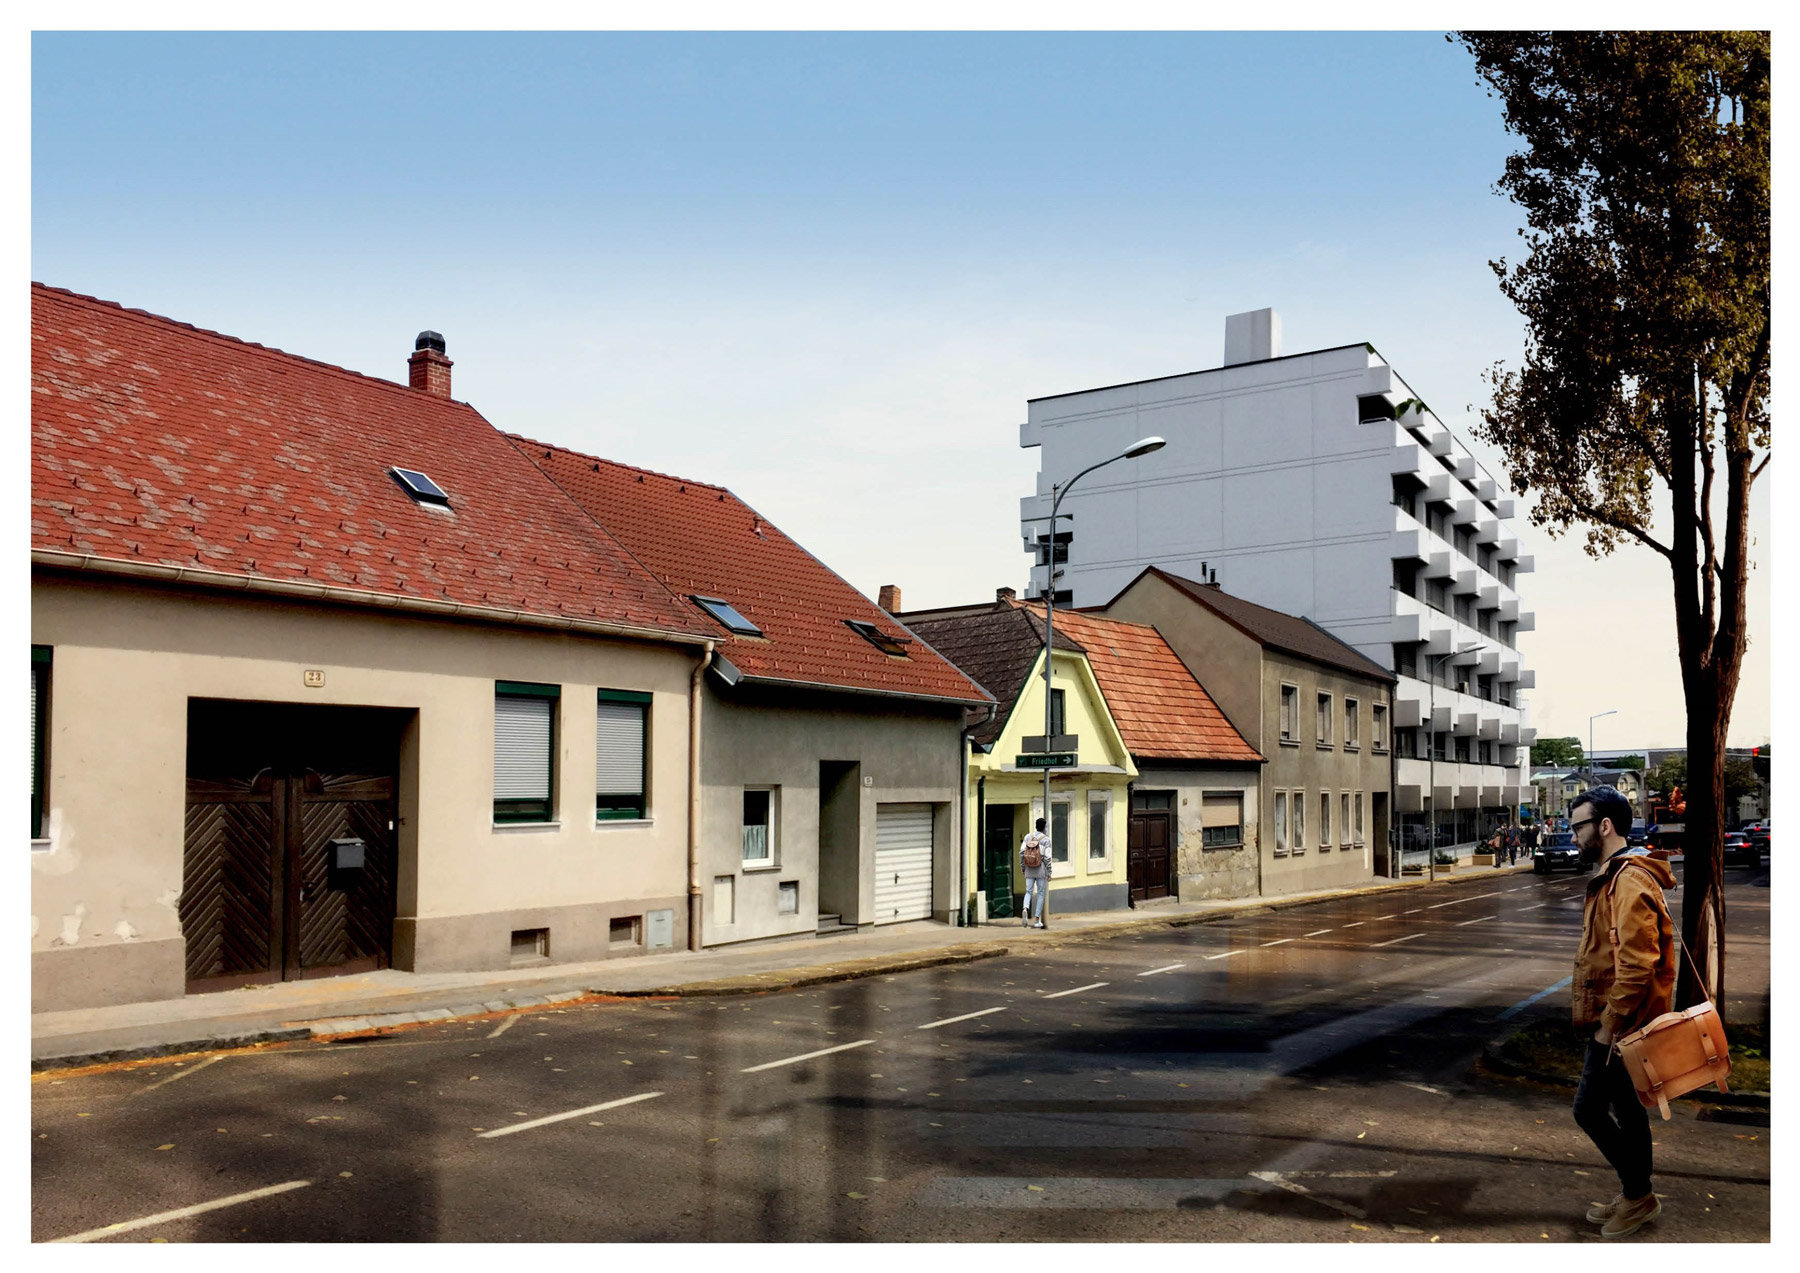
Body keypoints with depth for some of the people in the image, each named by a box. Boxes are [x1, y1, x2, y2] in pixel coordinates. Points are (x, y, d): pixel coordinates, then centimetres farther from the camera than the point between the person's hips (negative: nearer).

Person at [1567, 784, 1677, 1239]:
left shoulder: (1629, 882, -22)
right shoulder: (1614, 875, 12)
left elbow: (1636, 964, -27)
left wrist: (1609, 1025, -21)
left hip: (1621, 1023, -10)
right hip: (1621, 1022, 10)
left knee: (1588, 1108, -2)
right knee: (1626, 1108, 17)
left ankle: (1638, 1195, 13)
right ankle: (1636, 1198, 29)